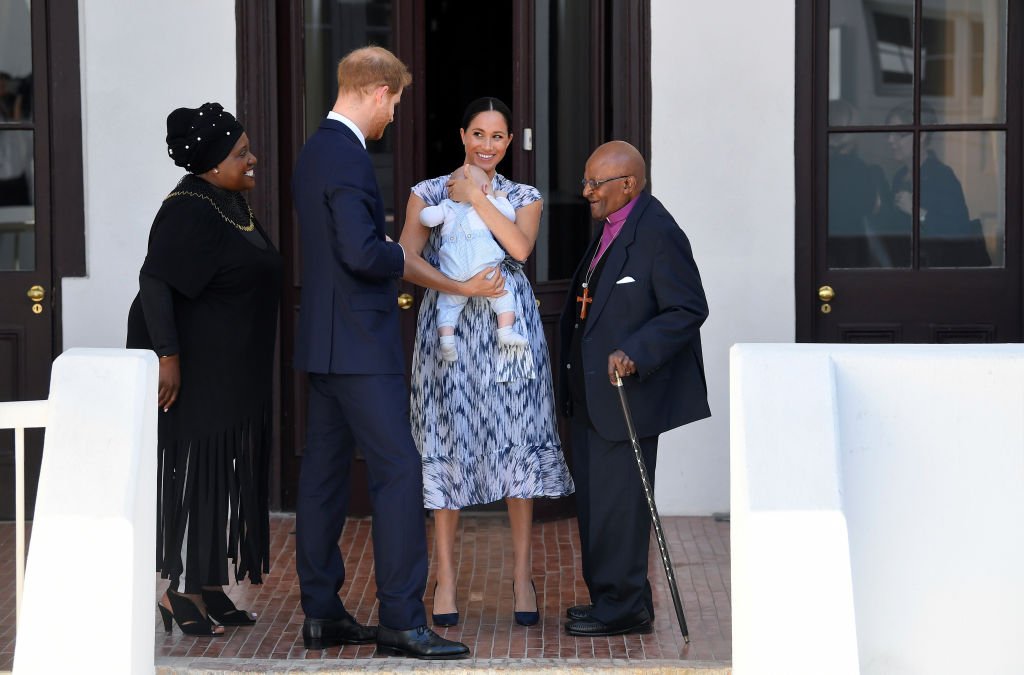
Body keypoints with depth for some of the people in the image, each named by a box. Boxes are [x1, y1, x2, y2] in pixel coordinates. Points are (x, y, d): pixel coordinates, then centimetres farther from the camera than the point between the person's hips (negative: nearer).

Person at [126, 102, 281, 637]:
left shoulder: (230, 202, 10)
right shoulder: (189, 210, -19)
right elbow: (154, 281, -25)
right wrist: (167, 356, -29)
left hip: (235, 373, 9)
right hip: (195, 369, -9)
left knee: (226, 475, 12)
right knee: (193, 471, -4)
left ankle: (210, 587, 19)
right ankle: (180, 591, 3)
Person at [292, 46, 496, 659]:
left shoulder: (318, 151, 16)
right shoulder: (346, 156, -16)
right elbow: (363, 252, -27)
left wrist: (456, 285, 22)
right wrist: (403, 258, -4)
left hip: (327, 344, 10)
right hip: (359, 346, -10)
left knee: (325, 473, 11)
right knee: (398, 470, -9)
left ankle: (322, 614, 16)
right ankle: (401, 620, -8)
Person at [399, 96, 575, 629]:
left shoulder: (524, 198, 10)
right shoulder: (428, 193, 8)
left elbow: (520, 246, -10)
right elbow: (407, 258, -3)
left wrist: (474, 196, -10)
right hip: (447, 328, -1)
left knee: (517, 444, -1)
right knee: (448, 445, 0)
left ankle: (521, 575, 8)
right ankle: (446, 576, 8)